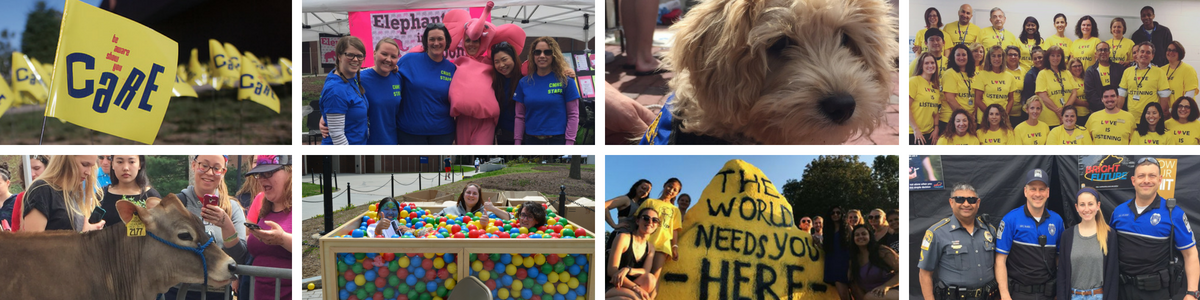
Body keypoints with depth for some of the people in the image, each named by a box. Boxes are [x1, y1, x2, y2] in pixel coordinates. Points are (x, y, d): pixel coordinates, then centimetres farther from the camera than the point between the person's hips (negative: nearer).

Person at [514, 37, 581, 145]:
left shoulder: (566, 81, -3)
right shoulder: (524, 82, 7)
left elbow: (573, 115, -4)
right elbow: (519, 116, 9)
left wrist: (569, 143, -10)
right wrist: (517, 141, 4)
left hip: (558, 140, -3)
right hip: (531, 140, 3)